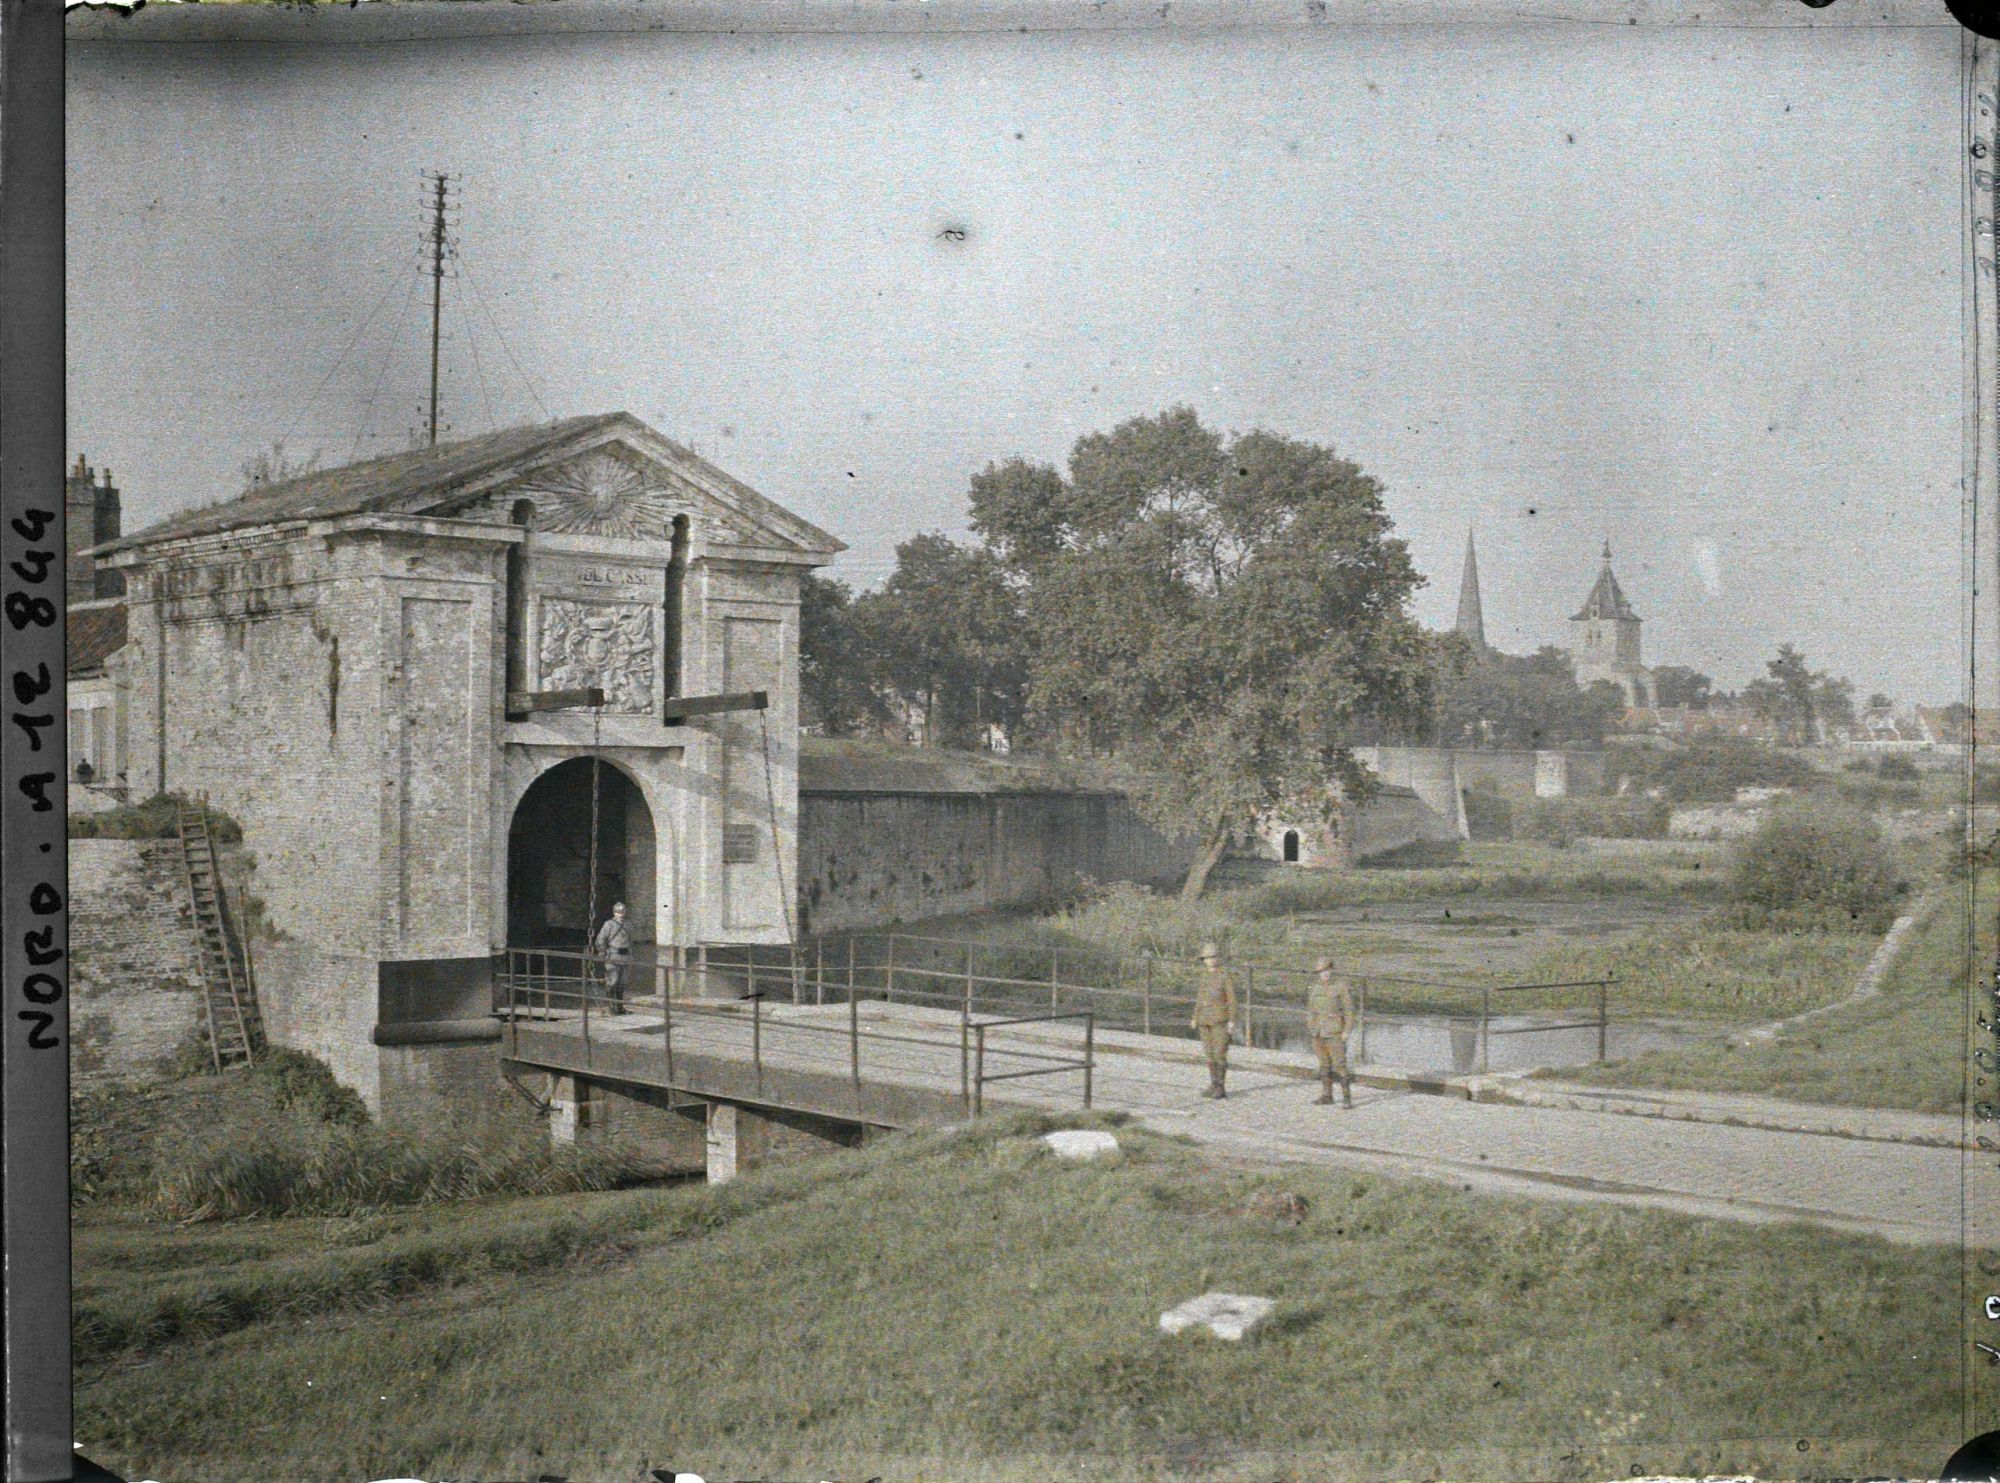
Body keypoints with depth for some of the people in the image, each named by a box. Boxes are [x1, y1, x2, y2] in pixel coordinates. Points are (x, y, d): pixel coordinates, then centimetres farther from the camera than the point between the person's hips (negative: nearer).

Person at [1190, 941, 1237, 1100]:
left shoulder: (1225, 976, -9)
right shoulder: (1204, 976, 10)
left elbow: (1232, 999, -9)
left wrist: (1232, 1021, -14)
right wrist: (1195, 1018, 13)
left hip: (1220, 1020, -6)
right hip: (1205, 1020, 6)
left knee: (1220, 1054, -8)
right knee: (1210, 1053, 8)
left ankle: (1220, 1087, -3)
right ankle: (1213, 1085, 13)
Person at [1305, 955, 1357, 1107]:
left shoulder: (1342, 986, -6)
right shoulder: (1315, 989, 12)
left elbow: (1349, 1010, -7)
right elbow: (1311, 1010, 19)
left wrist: (1346, 1031, -12)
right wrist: (1311, 1029, 13)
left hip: (1335, 1033, -6)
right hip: (1319, 1033, 6)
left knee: (1340, 1064, -10)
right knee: (1324, 1065, 10)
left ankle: (1347, 1097, -6)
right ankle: (1327, 1096, 17)